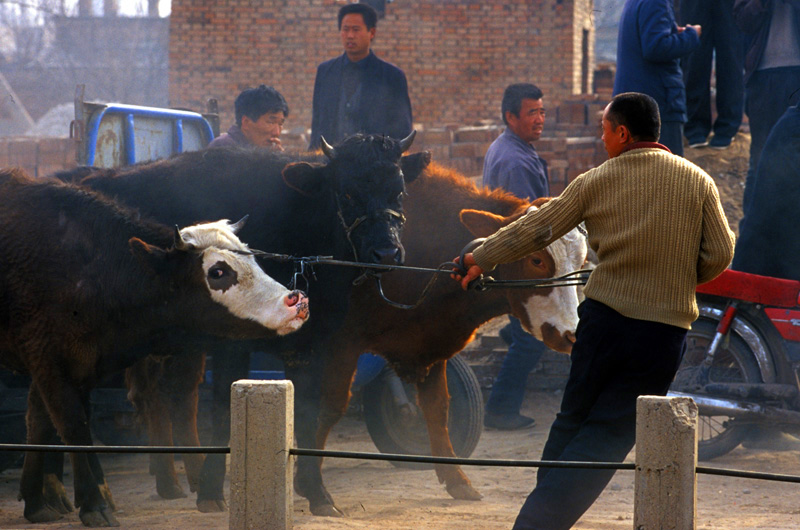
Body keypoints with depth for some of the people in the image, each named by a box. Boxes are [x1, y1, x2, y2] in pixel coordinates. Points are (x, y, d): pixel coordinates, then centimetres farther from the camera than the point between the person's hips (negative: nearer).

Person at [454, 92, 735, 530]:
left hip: (604, 316, 1)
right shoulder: (698, 182, 1)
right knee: (607, 434, 1)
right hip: (665, 328, -1)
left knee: (571, 421, 16)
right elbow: (719, 253, -1)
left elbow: (535, 229, 7)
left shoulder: (596, 181, 2)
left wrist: (480, 259, 19)